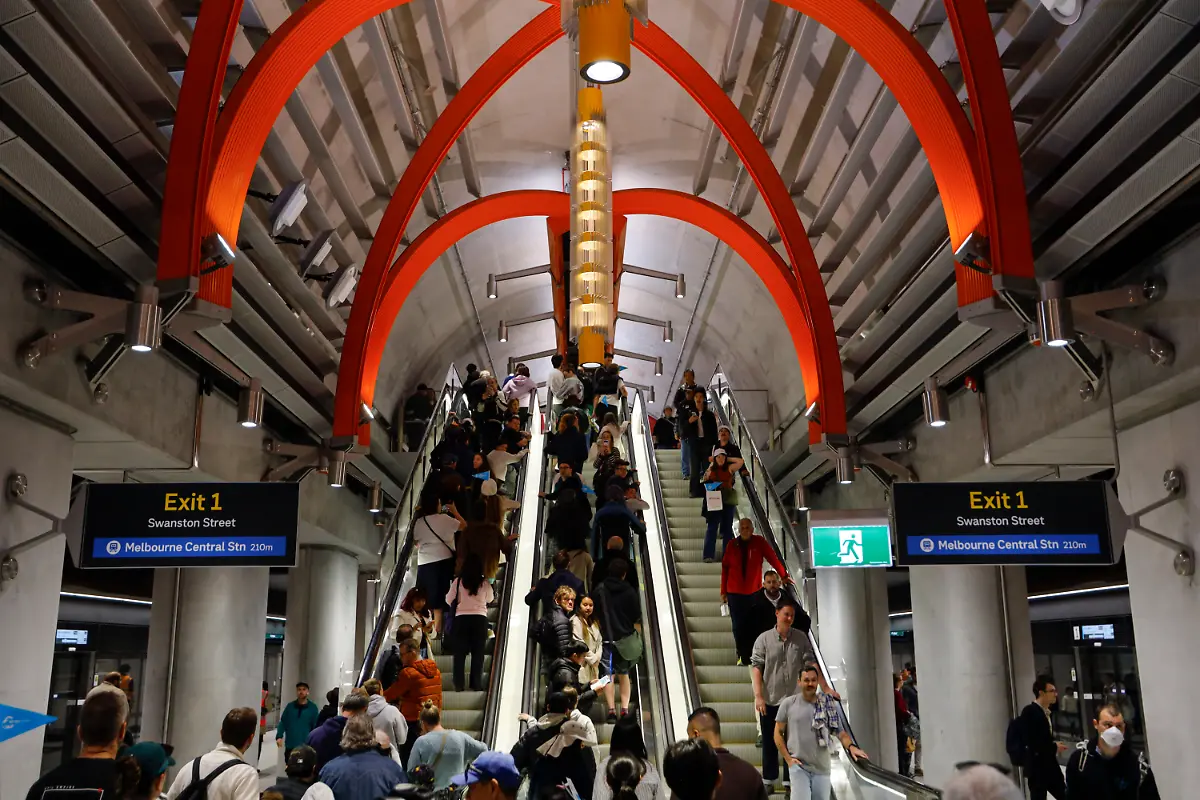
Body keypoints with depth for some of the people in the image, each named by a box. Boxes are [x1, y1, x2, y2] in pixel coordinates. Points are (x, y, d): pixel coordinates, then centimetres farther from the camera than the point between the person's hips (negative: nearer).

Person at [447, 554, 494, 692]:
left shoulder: (458, 581, -4)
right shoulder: (484, 582, -3)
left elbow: (449, 600, 3)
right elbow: (490, 599, 10)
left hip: (461, 618, 0)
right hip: (480, 618, 0)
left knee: (459, 653, 5)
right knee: (478, 653, 4)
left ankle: (458, 685, 2)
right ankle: (476, 685, 2)